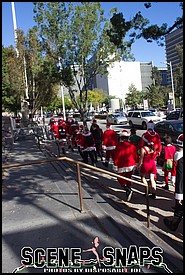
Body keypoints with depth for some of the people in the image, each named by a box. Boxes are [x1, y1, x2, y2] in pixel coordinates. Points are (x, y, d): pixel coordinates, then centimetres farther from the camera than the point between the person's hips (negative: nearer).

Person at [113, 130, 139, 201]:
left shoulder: (119, 145, -11)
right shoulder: (132, 145, 1)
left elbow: (116, 156, -12)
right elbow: (136, 156, 6)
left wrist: (115, 166, -5)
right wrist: (136, 164, 17)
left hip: (122, 166, -5)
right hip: (131, 166, 5)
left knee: (120, 179, 7)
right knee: (128, 179, 19)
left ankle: (128, 190, -13)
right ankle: (128, 192, 25)